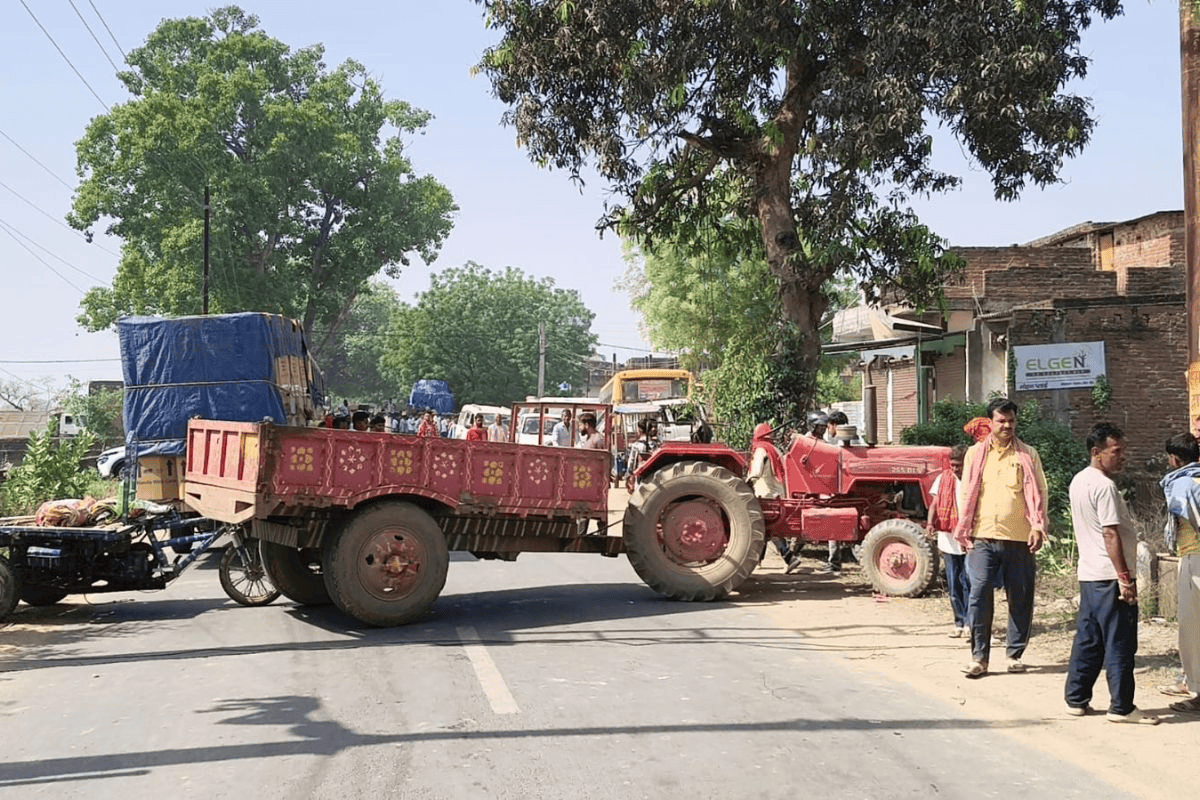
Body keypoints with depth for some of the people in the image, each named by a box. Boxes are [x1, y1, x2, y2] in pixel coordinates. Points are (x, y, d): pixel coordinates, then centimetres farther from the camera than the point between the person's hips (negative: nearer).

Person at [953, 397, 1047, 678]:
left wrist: (1038, 527, -6)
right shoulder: (975, 454, 9)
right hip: (983, 538, 0)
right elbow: (966, 493, 11)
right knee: (979, 594, -9)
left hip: (1019, 539, 0)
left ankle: (1015, 653, 20)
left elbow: (1039, 492, 7)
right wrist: (964, 532, 5)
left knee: (1021, 598, 6)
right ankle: (979, 656, -3)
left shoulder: (1028, 455, 7)